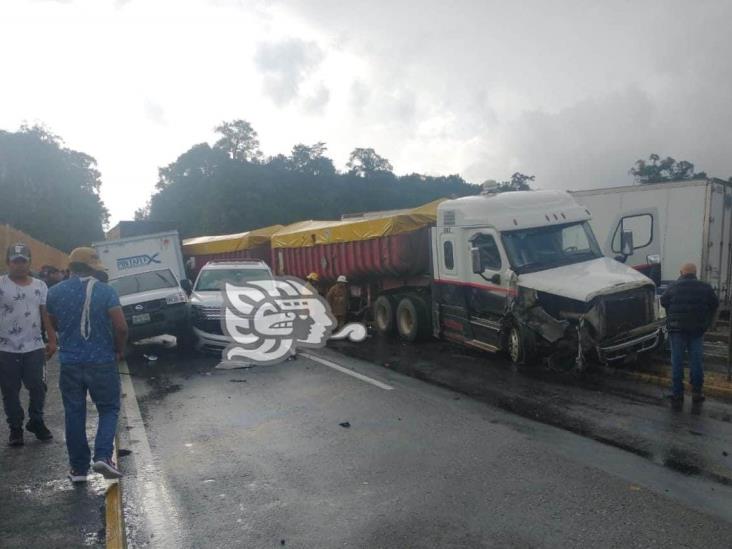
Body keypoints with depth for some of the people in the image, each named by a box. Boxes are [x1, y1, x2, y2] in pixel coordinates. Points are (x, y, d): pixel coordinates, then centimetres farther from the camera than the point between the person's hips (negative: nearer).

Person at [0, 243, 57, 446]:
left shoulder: (40, 286, 6)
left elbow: (46, 315, 8)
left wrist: (52, 340, 4)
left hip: (35, 347, 2)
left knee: (38, 387, 7)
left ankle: (36, 421, 26)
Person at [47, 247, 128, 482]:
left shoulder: (55, 292, 1)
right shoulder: (106, 291, -10)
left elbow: (54, 325, 15)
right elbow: (121, 327, -15)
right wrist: (119, 350, 1)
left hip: (70, 362, 3)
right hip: (102, 361, -2)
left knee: (74, 414, 13)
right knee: (109, 409, 13)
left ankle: (79, 468, 19)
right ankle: (103, 456, -4)